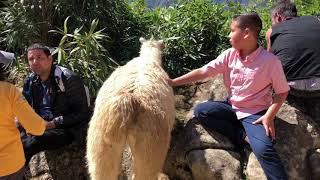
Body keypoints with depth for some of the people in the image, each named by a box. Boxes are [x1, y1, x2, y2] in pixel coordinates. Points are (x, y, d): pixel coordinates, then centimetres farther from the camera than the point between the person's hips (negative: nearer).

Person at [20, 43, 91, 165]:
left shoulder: (68, 79, -14)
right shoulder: (30, 81, 7)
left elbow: (82, 113, -14)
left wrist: (54, 123, -19)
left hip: (65, 130, -6)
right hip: (39, 126, 6)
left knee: (27, 145, -29)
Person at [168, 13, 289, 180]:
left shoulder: (270, 61, -16)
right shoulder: (229, 55, -5)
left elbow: (282, 92, -7)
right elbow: (202, 72, -5)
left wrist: (269, 116, -20)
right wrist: (172, 82, -8)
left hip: (256, 113, -5)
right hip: (232, 108, 5)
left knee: (263, 148, -30)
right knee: (201, 111, -16)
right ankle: (243, 137, -14)